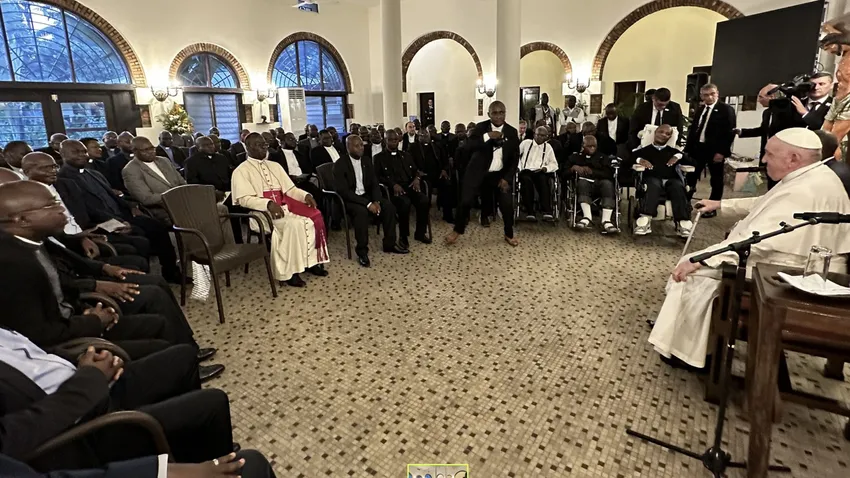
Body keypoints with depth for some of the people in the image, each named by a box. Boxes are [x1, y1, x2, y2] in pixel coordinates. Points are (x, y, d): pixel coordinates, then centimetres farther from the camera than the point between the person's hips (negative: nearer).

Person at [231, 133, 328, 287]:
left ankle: (311, 261, -11)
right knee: (294, 224, -33)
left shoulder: (275, 165, 19)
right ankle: (288, 271, -24)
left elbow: (290, 189, 15)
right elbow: (244, 199, -13)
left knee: (313, 217, -18)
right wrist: (268, 204, -29)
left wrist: (305, 195, -6)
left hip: (283, 206, 6)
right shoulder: (241, 171, -1)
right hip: (261, 211, -6)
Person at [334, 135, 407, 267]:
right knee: (362, 211, -36)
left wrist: (376, 201, -16)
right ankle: (362, 251, -22)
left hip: (366, 196, 6)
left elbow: (374, 184, 6)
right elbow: (343, 191, -23)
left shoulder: (366, 161, 5)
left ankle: (389, 244, -1)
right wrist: (367, 204, -28)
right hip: (348, 199, -6)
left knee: (389, 206, -15)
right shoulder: (340, 164, -15)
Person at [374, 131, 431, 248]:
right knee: (405, 202, -35)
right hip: (392, 189, -4)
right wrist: (393, 185, -18)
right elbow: (377, 177, -2)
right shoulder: (378, 158, 8)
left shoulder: (406, 155, 23)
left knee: (425, 200, -25)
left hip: (409, 186, 4)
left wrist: (417, 178, -4)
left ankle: (420, 233, -7)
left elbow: (415, 170, 21)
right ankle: (403, 236, -16)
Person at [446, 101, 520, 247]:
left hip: (499, 174, 2)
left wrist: (507, 178, -9)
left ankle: (509, 235, 19)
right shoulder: (481, 127, -6)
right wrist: (487, 136, -31)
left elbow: (515, 158, 0)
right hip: (477, 171, -1)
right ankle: (457, 230, 17)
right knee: (465, 201, -6)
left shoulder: (512, 132, -2)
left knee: (507, 204, -4)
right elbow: (468, 146, -20)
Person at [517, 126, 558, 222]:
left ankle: (547, 212, -39)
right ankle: (529, 212, -35)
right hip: (526, 170, -1)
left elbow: (554, 164, 17)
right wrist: (518, 167, -4)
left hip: (540, 172, 1)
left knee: (543, 179, -36)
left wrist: (546, 168, -4)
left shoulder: (548, 147, 20)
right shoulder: (526, 143, 17)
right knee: (526, 180, -38)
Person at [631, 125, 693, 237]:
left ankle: (683, 223, -46)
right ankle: (644, 220, -55)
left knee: (678, 188, -34)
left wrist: (680, 156, 3)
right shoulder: (645, 149, 23)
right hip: (652, 178, -2)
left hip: (671, 179, 2)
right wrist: (639, 160, -10)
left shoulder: (673, 151, 31)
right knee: (653, 186, -39)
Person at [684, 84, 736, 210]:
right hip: (697, 148, 5)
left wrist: (722, 151, -19)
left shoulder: (726, 109, -5)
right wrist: (688, 149, 6)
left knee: (716, 180, 6)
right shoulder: (699, 110, 13)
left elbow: (730, 132, -12)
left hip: (715, 150, -5)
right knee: (691, 177, 8)